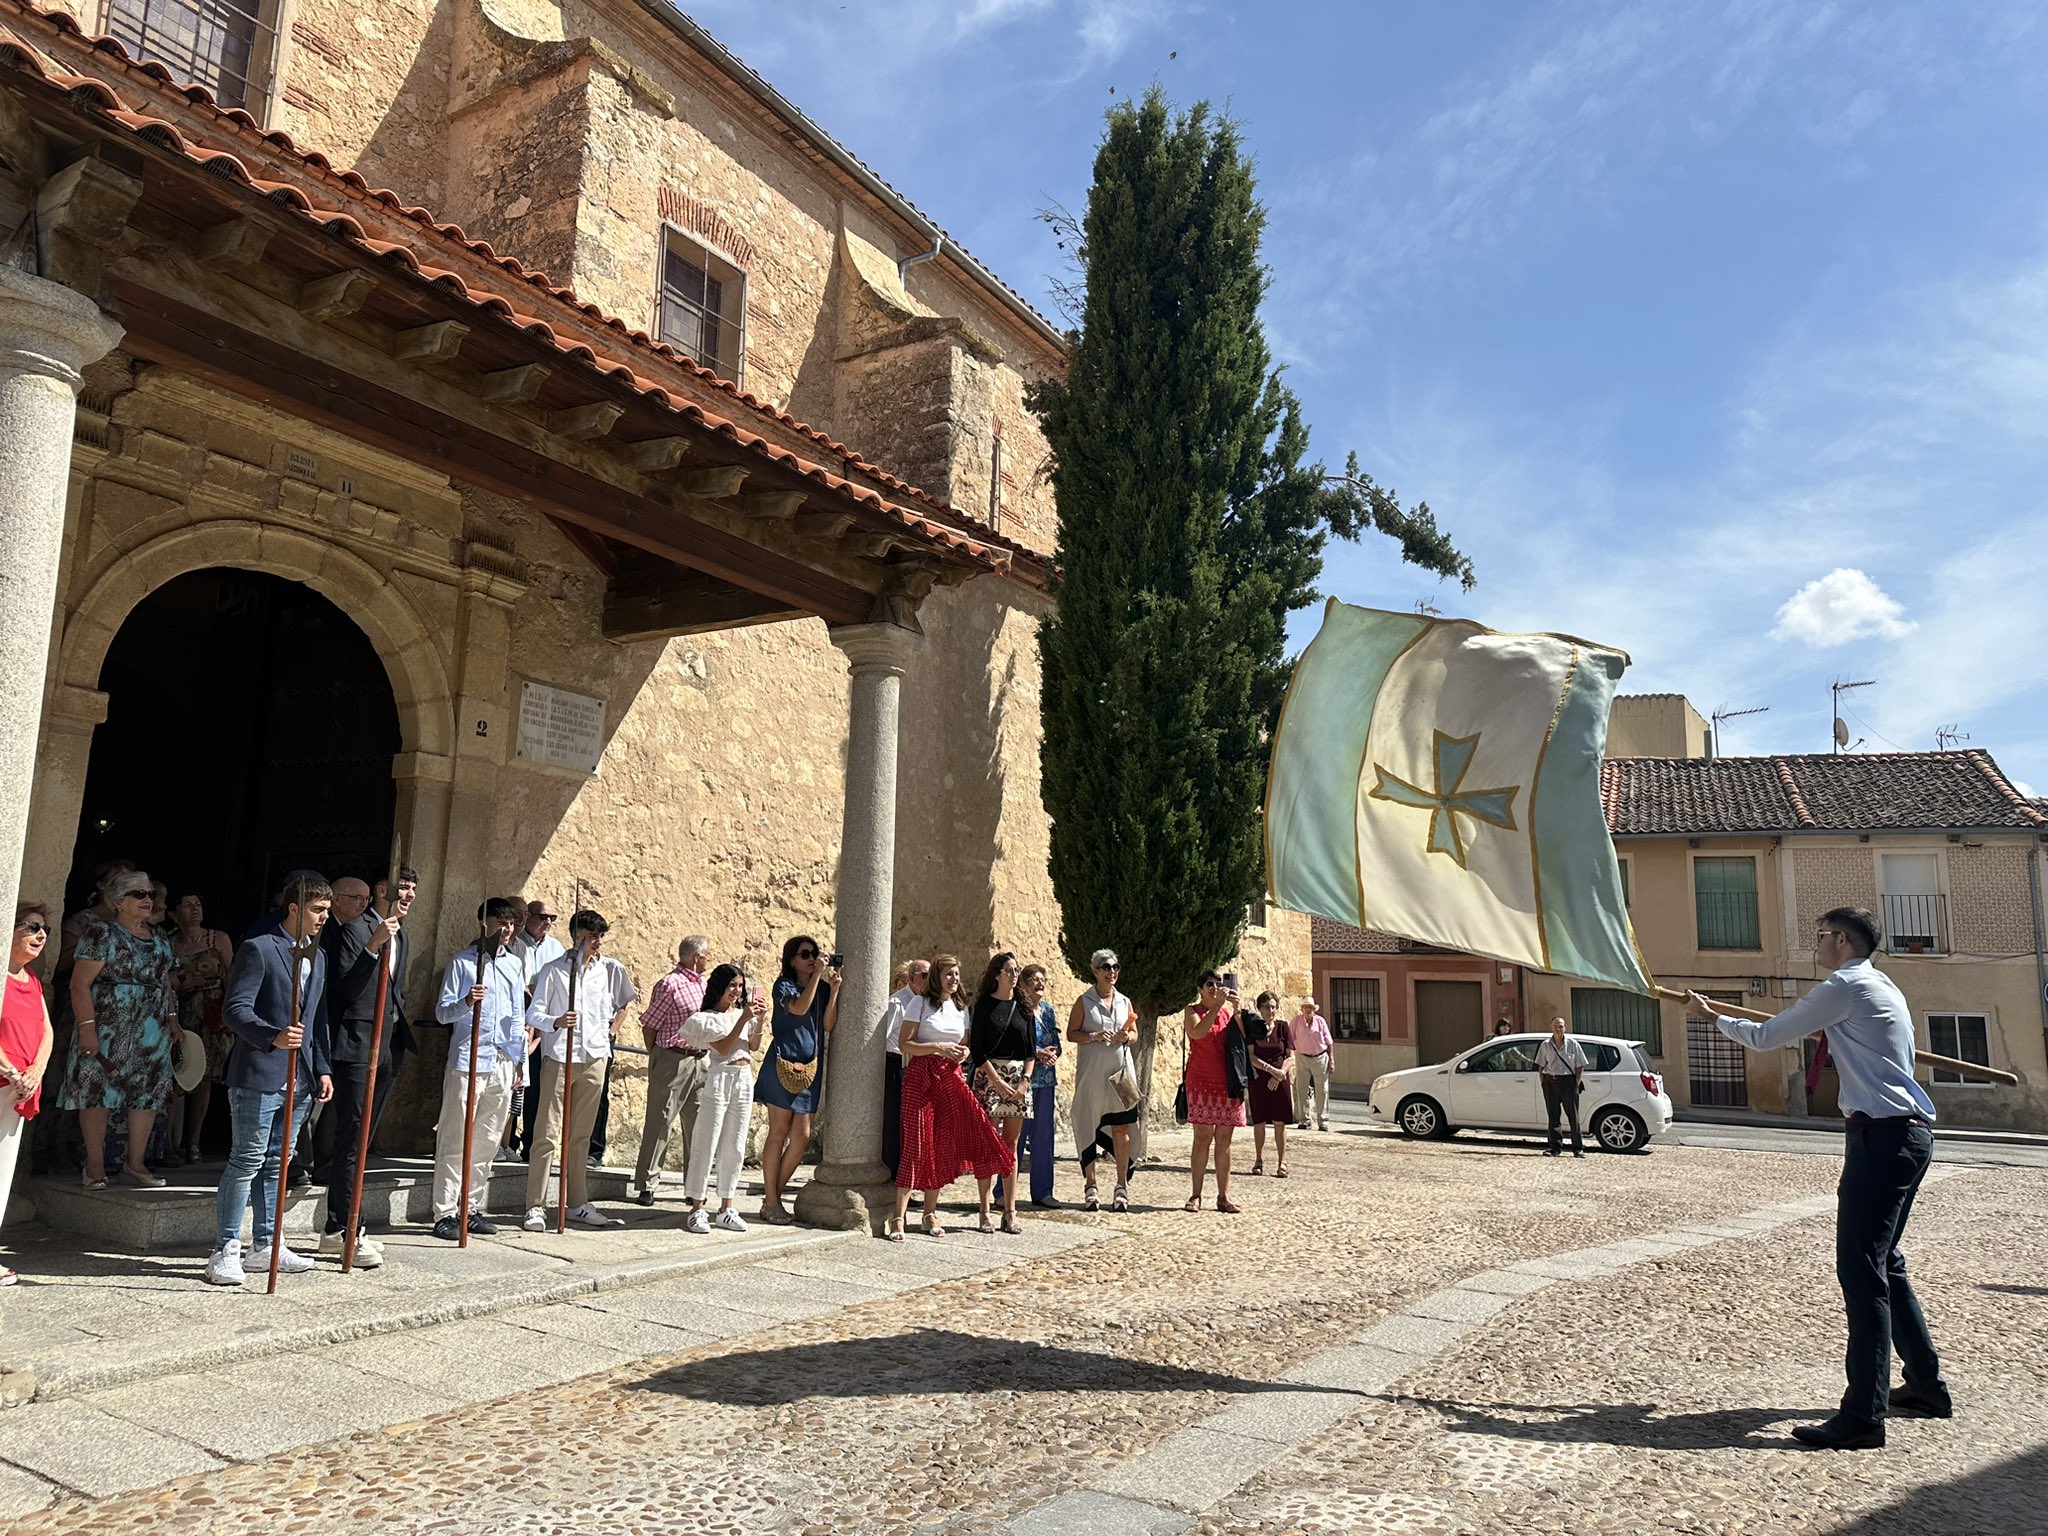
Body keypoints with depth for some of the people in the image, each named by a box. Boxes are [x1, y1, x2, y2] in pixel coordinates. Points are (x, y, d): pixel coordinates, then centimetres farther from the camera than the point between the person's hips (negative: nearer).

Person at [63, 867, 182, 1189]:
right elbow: (80, 984, -10)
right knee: (98, 1092, -2)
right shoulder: (102, 934, -5)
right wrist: (87, 1027, -17)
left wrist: (173, 1022, 13)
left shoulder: (160, 940, 15)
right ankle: (95, 1165, 8)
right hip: (108, 1029, -6)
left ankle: (136, 1163, 12)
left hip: (153, 1033, 6)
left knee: (148, 1093, 4)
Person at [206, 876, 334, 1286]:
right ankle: (226, 1250, 6)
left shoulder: (318, 958, 16)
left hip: (299, 1079, 8)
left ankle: (266, 1243, 23)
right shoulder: (258, 949, -9)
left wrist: (321, 1069, 15)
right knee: (246, 1161, -3)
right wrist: (272, 1037, -31)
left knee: (276, 1162, 14)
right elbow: (234, 1009, -16)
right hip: (259, 1076, -7)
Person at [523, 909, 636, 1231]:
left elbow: (626, 999, 25)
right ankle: (536, 1207, -1)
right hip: (559, 1057, -4)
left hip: (595, 1057, 4)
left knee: (580, 1136, 11)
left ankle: (578, 1204, 17)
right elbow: (533, 1014, -7)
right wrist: (556, 1021, -26)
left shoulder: (611, 969, 6)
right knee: (548, 1135, -5)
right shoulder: (554, 970, -5)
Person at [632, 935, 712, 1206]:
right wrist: (656, 1059, -3)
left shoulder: (702, 984, 14)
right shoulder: (670, 984, -10)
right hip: (672, 1060, -7)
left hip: (700, 1060, 7)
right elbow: (649, 1025, -8)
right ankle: (647, 1185, 7)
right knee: (660, 1123, -1)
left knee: (698, 1124, 9)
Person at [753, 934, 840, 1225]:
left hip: (810, 1068, 5)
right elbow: (800, 1008, -21)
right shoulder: (784, 985, -1)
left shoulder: (823, 988, 12)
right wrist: (818, 974, -18)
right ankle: (771, 1202, 7)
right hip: (783, 1065, -5)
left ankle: (773, 1196, 15)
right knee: (779, 1133, -1)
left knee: (802, 1136, 2)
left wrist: (834, 988, -8)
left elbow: (828, 1024, 0)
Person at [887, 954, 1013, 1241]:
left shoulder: (962, 1009, 14)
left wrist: (963, 1053, -1)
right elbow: (904, 1044, -7)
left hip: (951, 1077, 5)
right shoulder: (921, 1004, -3)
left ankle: (930, 1213, 13)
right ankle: (898, 1217, -4)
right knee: (918, 1143, -9)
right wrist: (938, 1047, -18)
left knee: (941, 1144, 0)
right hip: (921, 1076, -5)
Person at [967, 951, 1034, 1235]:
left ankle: (1010, 1211, 7)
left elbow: (1031, 1049, 10)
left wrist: (1025, 1081, -4)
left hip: (1019, 1078, 4)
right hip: (989, 1076, -4)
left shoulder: (1024, 1007, 11)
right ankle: (985, 1212, 0)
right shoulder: (984, 1005, 0)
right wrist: (998, 1081, -12)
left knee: (1011, 1146, 5)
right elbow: (977, 1048, -5)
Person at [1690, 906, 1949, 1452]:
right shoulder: (1883, 987, 17)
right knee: (1883, 1264, 20)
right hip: (1910, 1132, 10)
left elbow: (1767, 1037, -6)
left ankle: (1863, 1417, -11)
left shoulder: (1845, 987, -11)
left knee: (1862, 1269, -11)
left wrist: (1714, 1017, 9)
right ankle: (1926, 1385, 30)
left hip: (1883, 1135, -10)